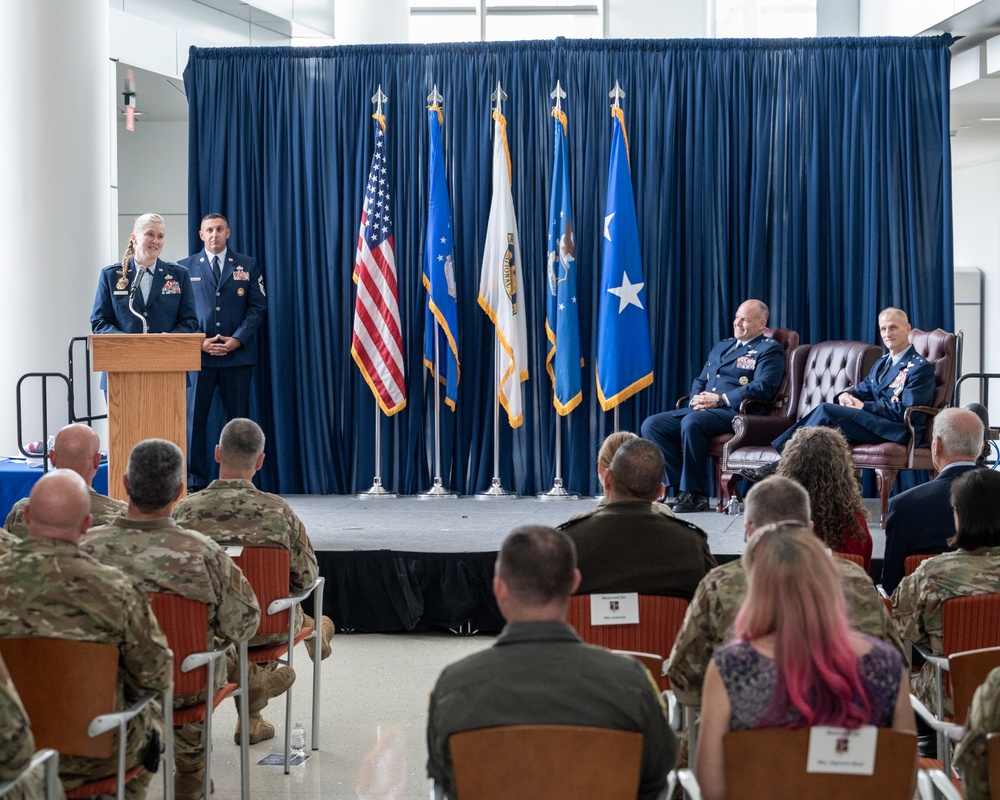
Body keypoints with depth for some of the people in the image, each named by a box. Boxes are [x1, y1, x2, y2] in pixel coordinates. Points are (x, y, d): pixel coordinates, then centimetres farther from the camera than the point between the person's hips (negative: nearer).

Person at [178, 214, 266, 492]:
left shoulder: (247, 266, 9)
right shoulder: (185, 267, 9)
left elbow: (258, 307, 4)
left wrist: (237, 339, -9)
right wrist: (200, 342, -8)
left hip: (237, 355, 0)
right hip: (198, 355, 0)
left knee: (239, 419, 2)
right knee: (194, 418, -3)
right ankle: (195, 483, 2)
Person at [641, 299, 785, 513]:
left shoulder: (769, 350, 4)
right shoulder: (721, 346, 28)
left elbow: (763, 387, -12)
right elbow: (700, 380, 28)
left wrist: (721, 399, -17)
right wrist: (696, 398, 2)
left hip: (735, 412, -8)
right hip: (701, 408, 8)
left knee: (691, 423, -37)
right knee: (651, 425, -11)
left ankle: (695, 494, -26)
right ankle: (682, 487, -15)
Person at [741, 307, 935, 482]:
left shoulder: (921, 367, -3)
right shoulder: (881, 364, 26)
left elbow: (906, 410, -14)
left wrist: (864, 406, -13)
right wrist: (846, 395, -3)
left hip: (896, 431, -8)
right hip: (875, 422, 8)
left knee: (826, 410, -23)